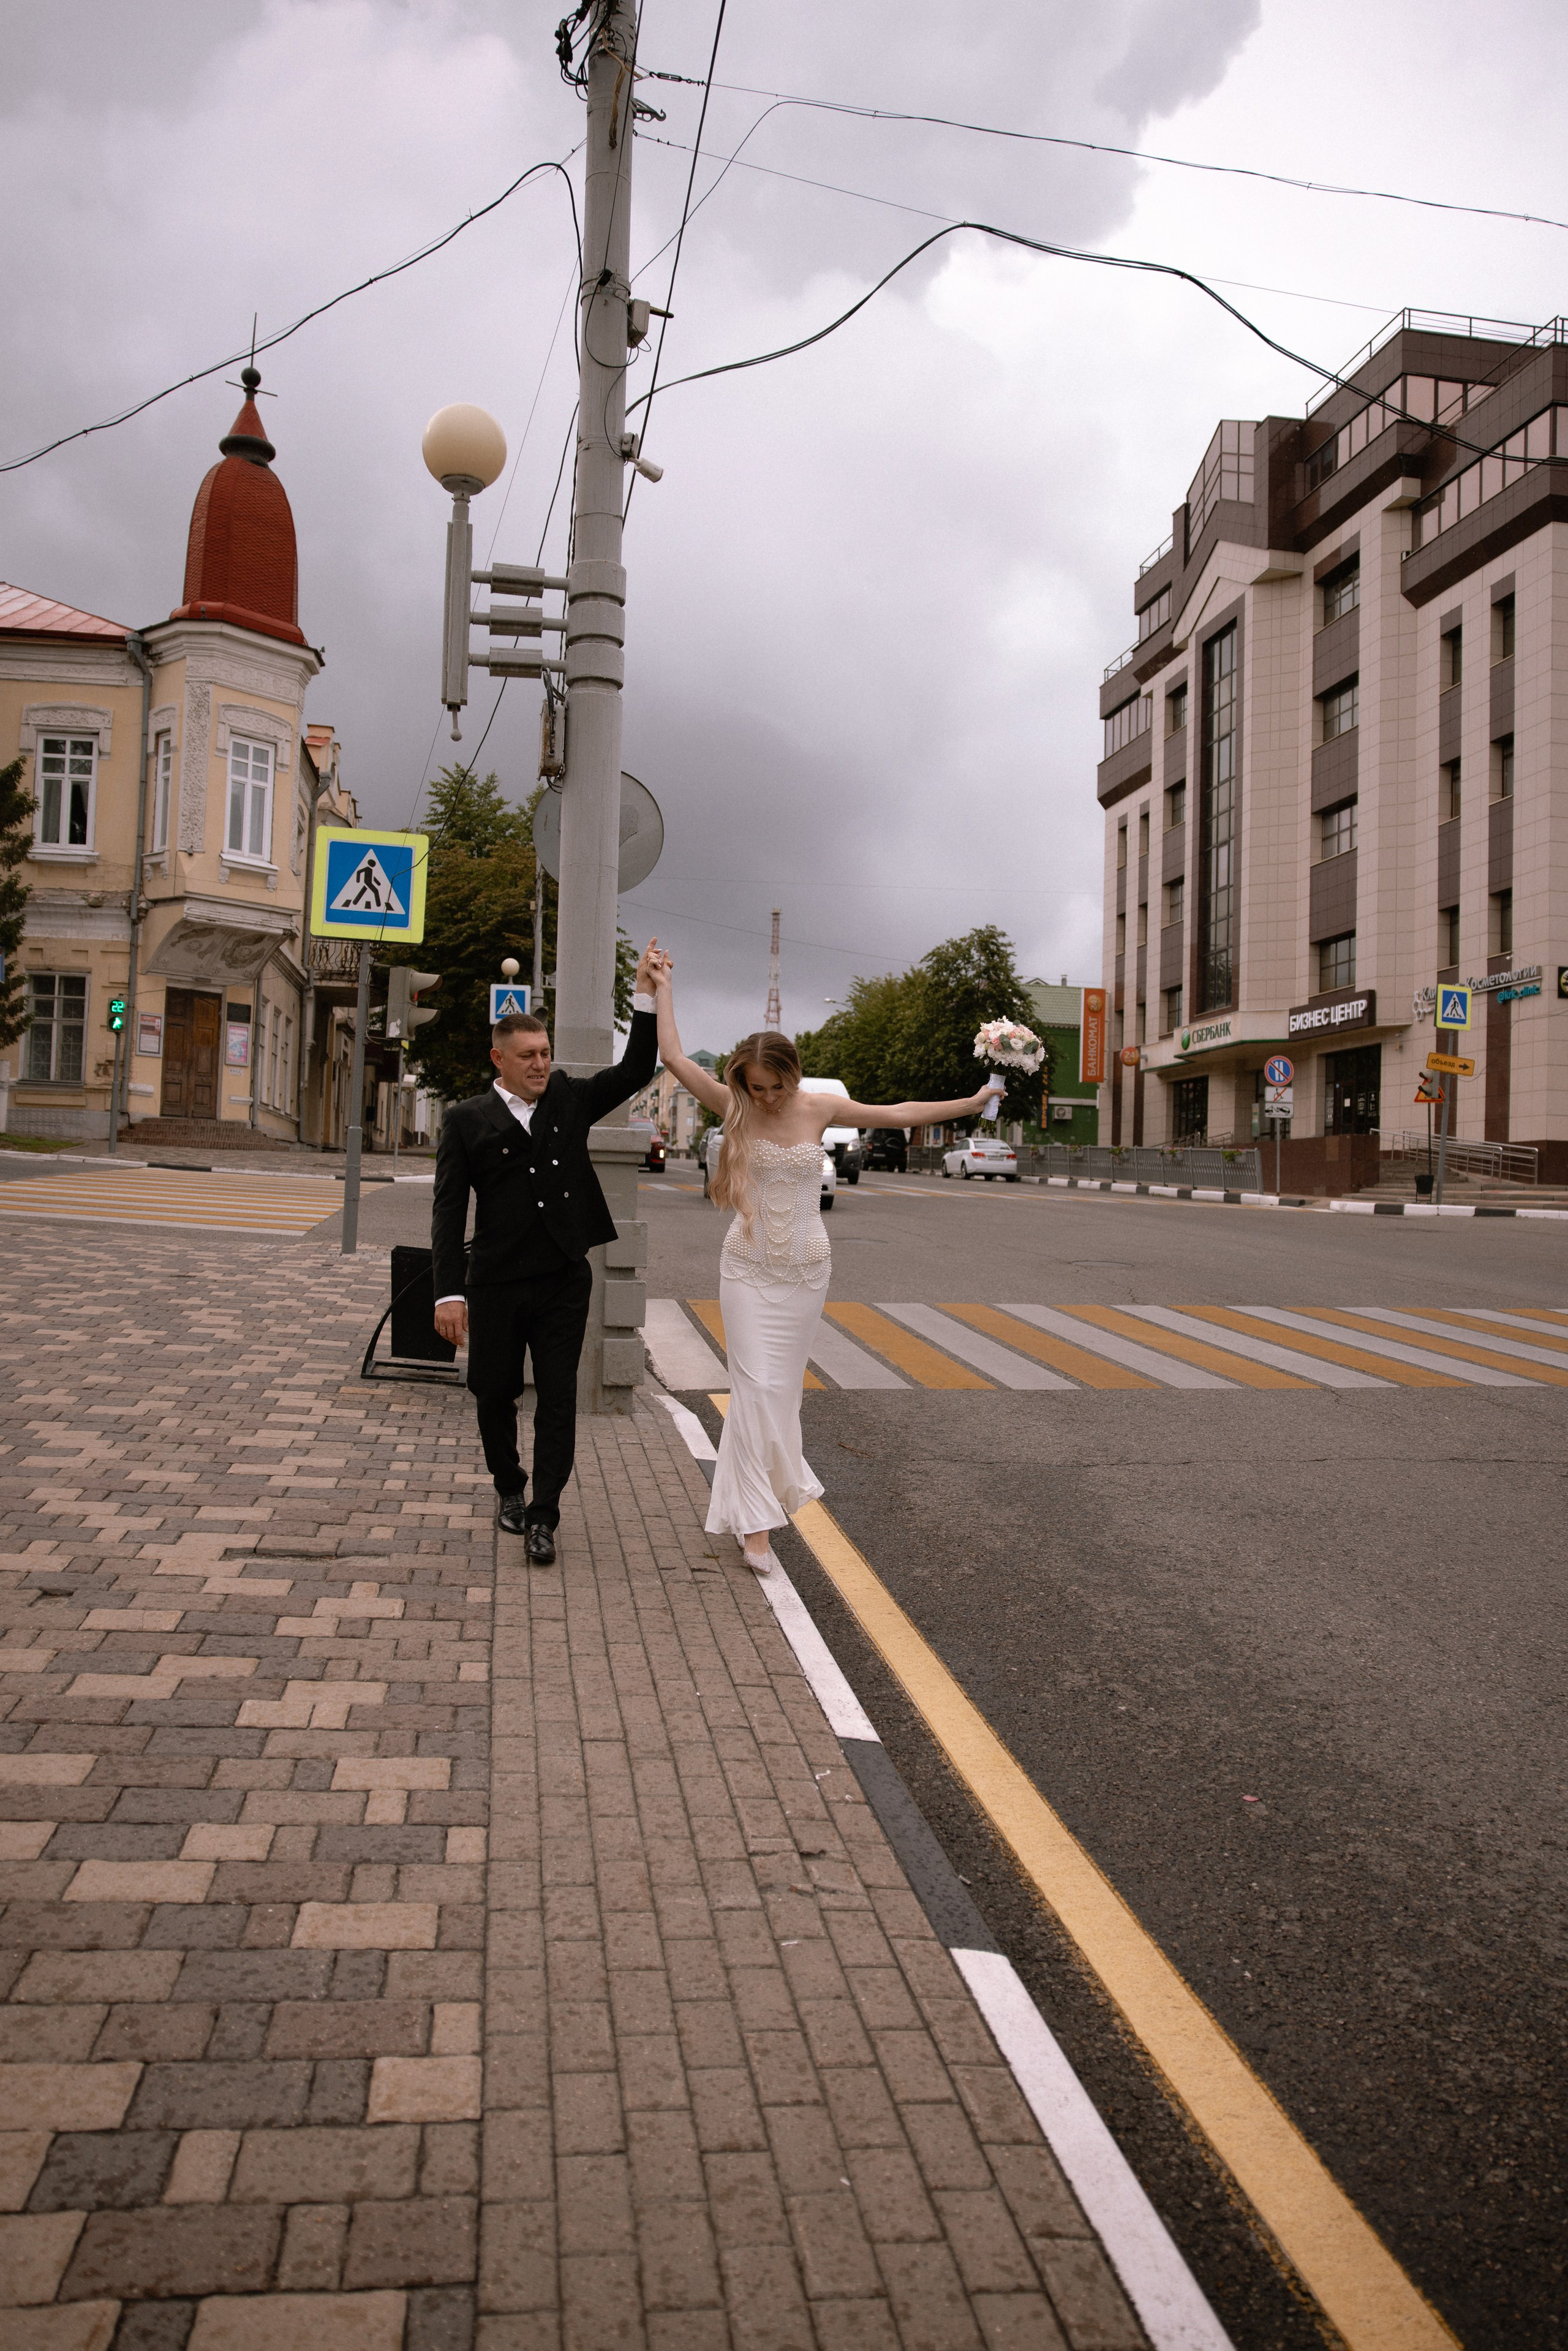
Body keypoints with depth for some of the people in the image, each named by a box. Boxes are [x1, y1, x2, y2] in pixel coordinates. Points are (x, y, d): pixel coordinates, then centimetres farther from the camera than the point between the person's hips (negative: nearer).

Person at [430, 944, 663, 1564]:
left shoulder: (570, 1099, 7)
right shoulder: (467, 1121, -1)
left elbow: (635, 1071, 4)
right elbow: (449, 1210, -5)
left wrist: (645, 996, -7)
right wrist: (450, 1291, -13)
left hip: (565, 1281, 1)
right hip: (497, 1285, -1)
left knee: (558, 1399, -1)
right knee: (495, 1395, 11)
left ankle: (542, 1517, 7)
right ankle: (509, 1487, 36)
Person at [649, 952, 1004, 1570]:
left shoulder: (819, 1108, -1)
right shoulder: (735, 1107, -6)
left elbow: (899, 1113, 7)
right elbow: (673, 1058, -11)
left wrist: (971, 1102, 10)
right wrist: (664, 987, -5)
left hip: (806, 1269, 2)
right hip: (749, 1266, -2)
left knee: (783, 1385, 9)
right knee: (756, 1386, -7)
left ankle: (770, 1489, 27)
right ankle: (756, 1520, -4)